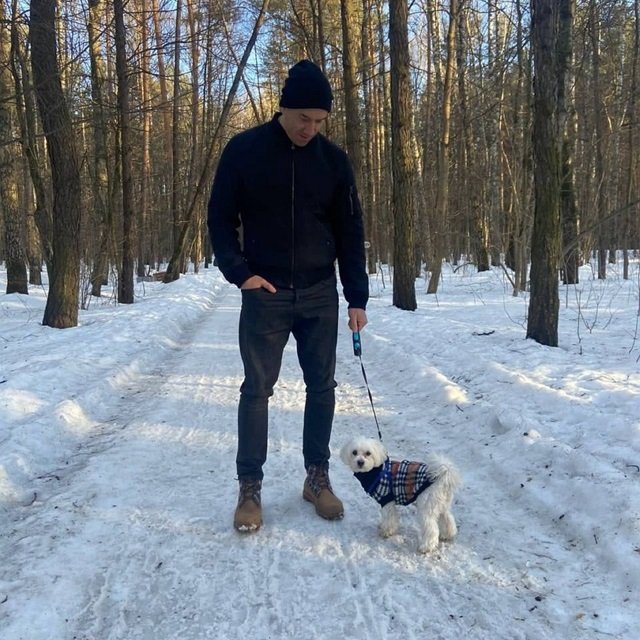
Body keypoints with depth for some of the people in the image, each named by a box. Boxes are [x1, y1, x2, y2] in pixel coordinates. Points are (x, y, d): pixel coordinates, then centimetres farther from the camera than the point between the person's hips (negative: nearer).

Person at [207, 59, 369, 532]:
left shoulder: (334, 159, 3)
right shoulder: (244, 150, -4)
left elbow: (350, 231, 4)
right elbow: (220, 218, 1)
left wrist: (357, 297, -1)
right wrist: (240, 272, -11)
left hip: (320, 295, 3)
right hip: (265, 294, -2)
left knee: (322, 386, 6)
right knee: (257, 388, 1)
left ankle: (317, 477, 22)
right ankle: (250, 487, 12)